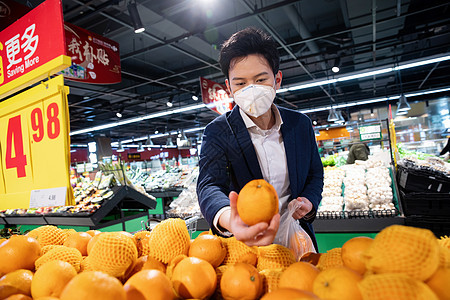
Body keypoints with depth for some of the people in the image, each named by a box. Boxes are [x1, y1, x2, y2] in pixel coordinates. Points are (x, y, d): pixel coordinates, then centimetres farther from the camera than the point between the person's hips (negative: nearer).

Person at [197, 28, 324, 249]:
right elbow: (209, 185, -23)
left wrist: (309, 202, -7)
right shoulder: (217, 132, -8)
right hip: (245, 241, -1)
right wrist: (228, 219, -44)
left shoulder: (301, 124, 2)